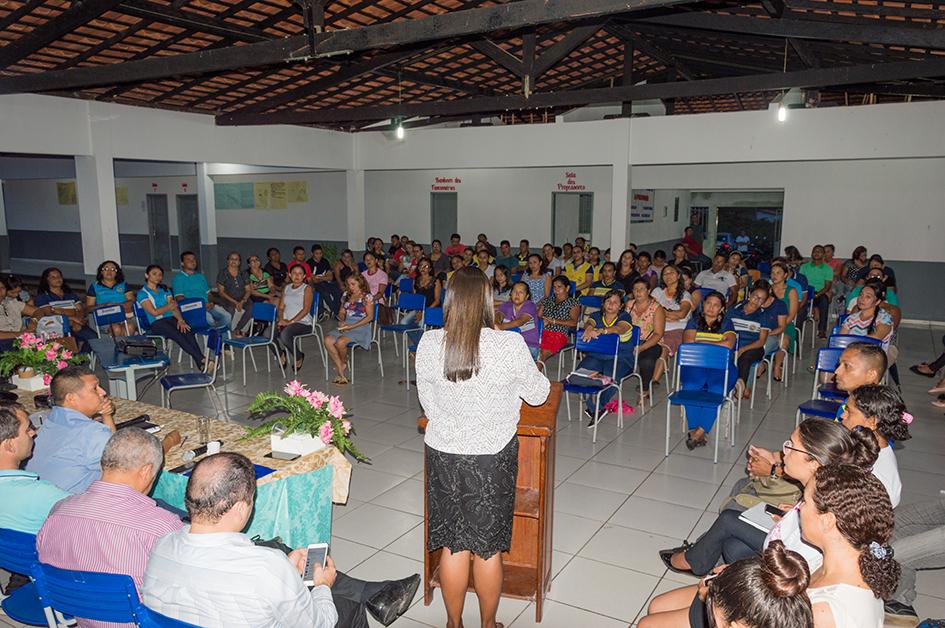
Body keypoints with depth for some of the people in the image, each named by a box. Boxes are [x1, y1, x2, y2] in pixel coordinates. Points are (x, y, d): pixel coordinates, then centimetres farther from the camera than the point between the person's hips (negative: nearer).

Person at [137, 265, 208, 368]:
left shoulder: (165, 290, 23)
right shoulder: (142, 293, 7)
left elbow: (174, 307, 10)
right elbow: (154, 312, -5)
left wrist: (180, 320, -8)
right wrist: (169, 306, 8)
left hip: (172, 318, 4)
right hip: (156, 323, -4)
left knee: (188, 332, -28)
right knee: (178, 336, -33)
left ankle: (201, 364, -44)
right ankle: (202, 360, -42)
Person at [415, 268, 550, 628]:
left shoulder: (428, 344, -12)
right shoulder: (510, 345, -18)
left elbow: (427, 402, 1)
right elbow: (538, 395, -2)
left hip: (443, 453, 2)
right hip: (494, 456, -2)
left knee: (453, 545, 17)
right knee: (488, 547, 15)